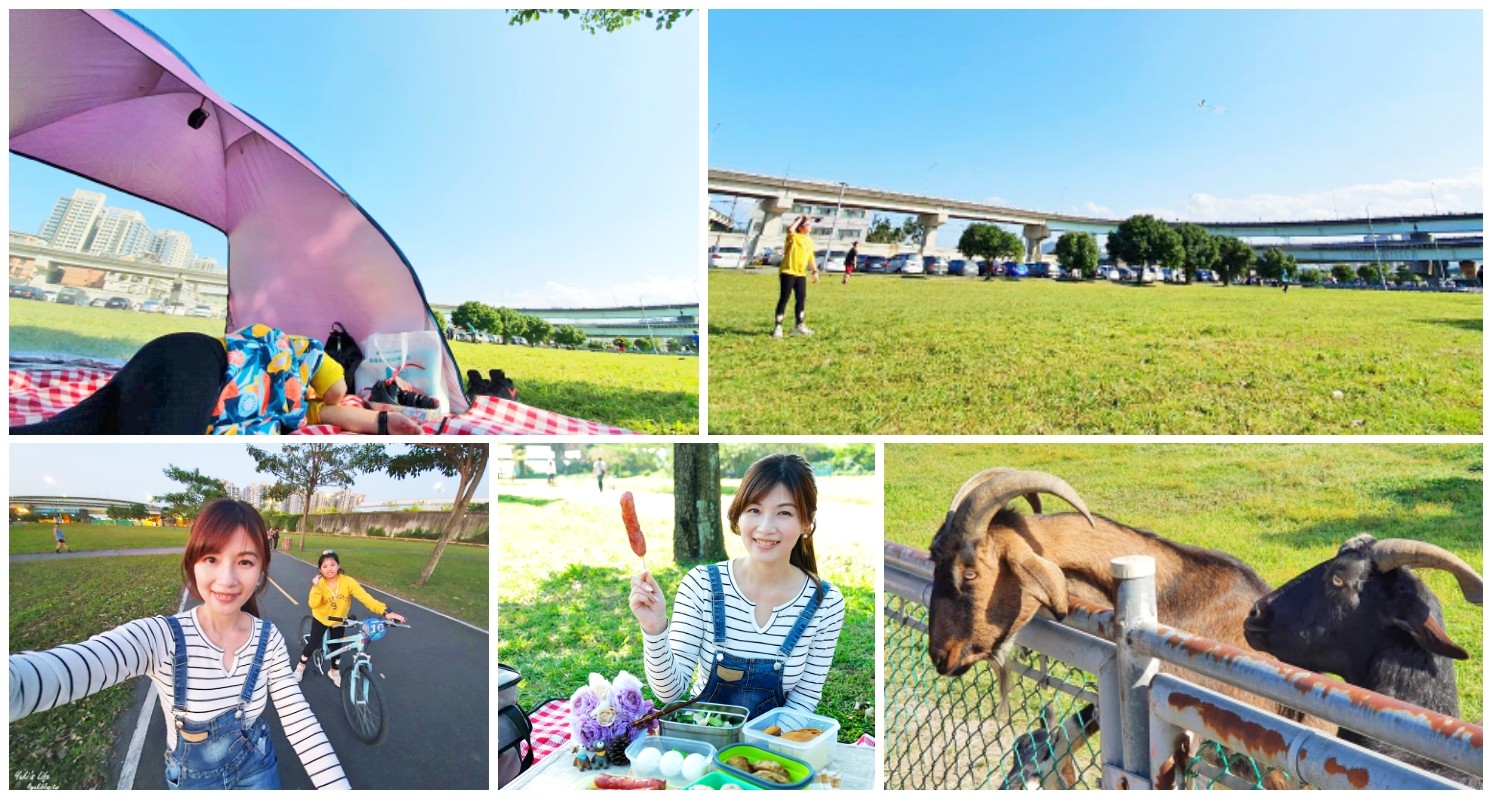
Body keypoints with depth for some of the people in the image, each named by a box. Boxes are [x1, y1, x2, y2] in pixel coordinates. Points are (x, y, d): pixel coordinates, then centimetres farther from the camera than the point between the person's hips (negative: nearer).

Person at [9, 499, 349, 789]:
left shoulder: (269, 638, -15)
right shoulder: (162, 637, -26)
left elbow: (299, 721, -17)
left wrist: (339, 789, -30)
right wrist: (14, 681, -70)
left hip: (258, 771, 1)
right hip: (192, 779, -1)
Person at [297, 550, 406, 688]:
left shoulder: (347, 581, -27)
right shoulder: (320, 583, -24)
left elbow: (364, 596, -35)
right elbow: (313, 604, -30)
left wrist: (385, 612, -46)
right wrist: (316, 588, -44)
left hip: (339, 620, 1)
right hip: (321, 618, -1)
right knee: (313, 644, 1)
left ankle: (334, 671, 36)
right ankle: (301, 665, 32)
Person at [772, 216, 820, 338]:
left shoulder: (809, 241, 16)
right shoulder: (793, 237, -7)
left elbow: (811, 257, 22)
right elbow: (790, 230, -30)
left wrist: (815, 271, 15)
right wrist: (800, 219, -16)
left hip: (801, 274, 7)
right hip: (788, 272, -7)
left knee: (801, 298, 9)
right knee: (784, 299, -4)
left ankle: (800, 325, 23)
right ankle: (778, 327, 0)